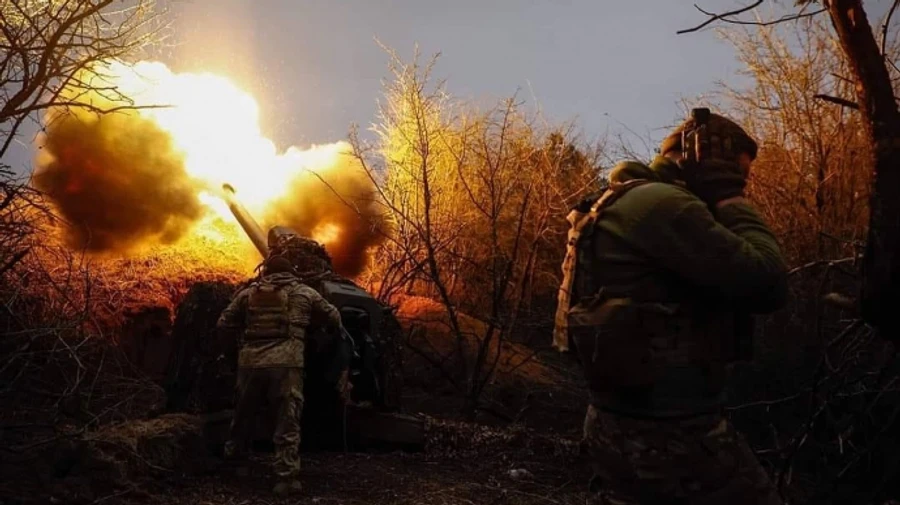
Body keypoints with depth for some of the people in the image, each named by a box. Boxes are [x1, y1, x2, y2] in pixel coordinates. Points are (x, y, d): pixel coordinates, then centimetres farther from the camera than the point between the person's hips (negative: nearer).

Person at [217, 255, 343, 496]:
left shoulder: (248, 293, 14)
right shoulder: (304, 293, 10)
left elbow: (224, 323, 17)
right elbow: (334, 318, 16)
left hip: (251, 362, 3)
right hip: (286, 363, -3)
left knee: (243, 415, 23)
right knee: (287, 422, 2)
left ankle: (231, 457, 42)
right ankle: (286, 477, 0)